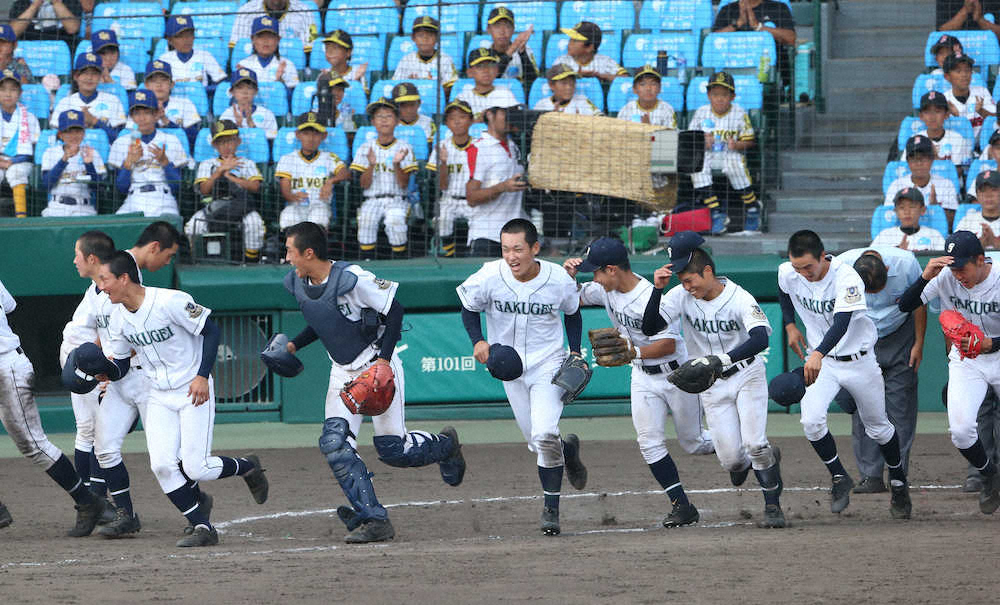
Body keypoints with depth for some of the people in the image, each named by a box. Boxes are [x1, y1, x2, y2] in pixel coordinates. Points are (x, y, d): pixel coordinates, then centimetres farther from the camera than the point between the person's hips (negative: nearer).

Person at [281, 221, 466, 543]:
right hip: (343, 372, 7)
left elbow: (394, 309, -17)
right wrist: (294, 345, 4)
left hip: (377, 365, -7)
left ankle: (445, 445, 30)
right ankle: (374, 520, -13)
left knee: (393, 449, -4)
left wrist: (384, 358, -23)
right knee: (334, 442, -14)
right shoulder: (295, 283, 0)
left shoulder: (351, 279, -24)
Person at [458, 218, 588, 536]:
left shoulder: (560, 280, -15)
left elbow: (572, 313, 6)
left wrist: (575, 352, -1)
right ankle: (568, 450, 45)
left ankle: (551, 509, -7)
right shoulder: (489, 277, -17)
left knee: (544, 435, -20)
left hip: (548, 364, -2)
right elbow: (469, 308, 2)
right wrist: (478, 341, -14)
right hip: (510, 367, 2)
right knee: (536, 443, 10)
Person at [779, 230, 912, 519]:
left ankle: (898, 481, 36)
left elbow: (842, 322, -43)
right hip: (820, 361, 3)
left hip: (858, 361, -3)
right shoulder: (788, 274, -12)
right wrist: (790, 325, 6)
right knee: (812, 420, -20)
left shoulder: (846, 277, -28)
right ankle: (839, 478, 0)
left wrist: (818, 354, -58)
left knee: (878, 427, 11)